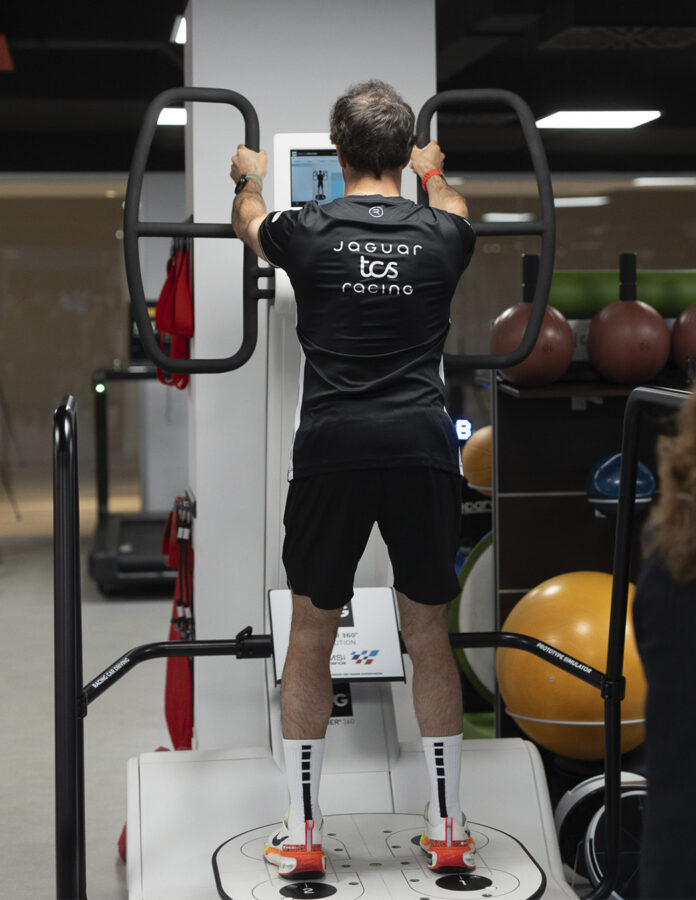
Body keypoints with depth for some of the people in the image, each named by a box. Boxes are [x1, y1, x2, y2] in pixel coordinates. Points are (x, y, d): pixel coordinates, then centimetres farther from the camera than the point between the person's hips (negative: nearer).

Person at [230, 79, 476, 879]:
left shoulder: (307, 230, 1)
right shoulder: (439, 234, 5)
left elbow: (248, 222, 25)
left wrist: (250, 177, 48)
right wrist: (435, 173, 55)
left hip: (331, 450, -1)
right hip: (424, 448, 1)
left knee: (310, 636, 10)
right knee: (429, 637, 11)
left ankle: (300, 834, 15)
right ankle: (448, 830, 18)